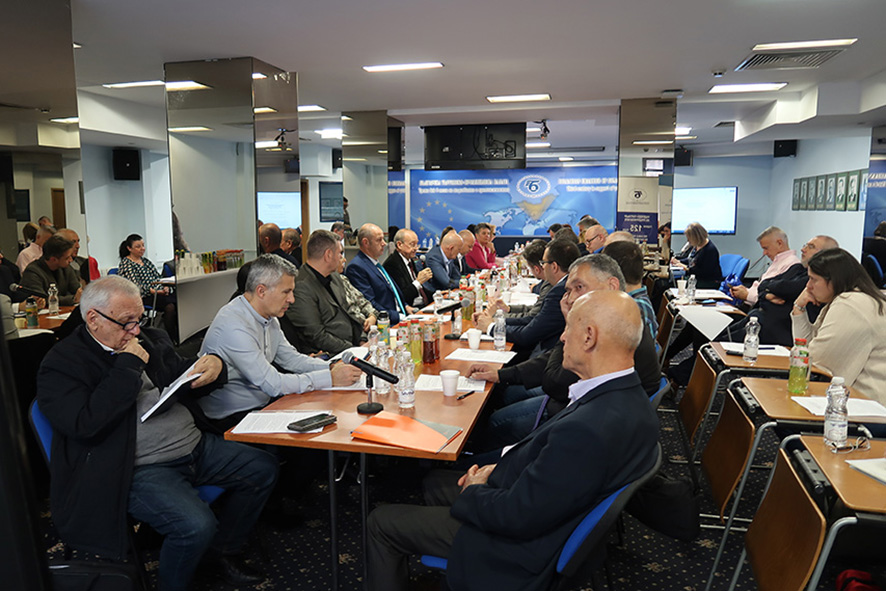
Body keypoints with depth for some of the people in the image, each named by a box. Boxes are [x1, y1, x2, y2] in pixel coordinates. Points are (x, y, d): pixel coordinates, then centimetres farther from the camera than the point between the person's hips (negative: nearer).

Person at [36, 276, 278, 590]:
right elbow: (86, 424, -22)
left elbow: (183, 377, 22)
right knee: (196, 525, -28)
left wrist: (212, 364, -3)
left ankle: (224, 552, 20)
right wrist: (128, 366, -17)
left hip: (194, 445, 8)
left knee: (263, 468, 3)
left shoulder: (150, 339, 11)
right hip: (140, 469, -7)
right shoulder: (61, 364, -7)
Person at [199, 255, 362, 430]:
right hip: (231, 420, -9)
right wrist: (331, 378, -23)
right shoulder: (234, 327, -26)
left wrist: (332, 367, -4)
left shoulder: (268, 317, 4)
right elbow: (273, 384, -27)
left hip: (261, 404, 9)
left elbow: (290, 358, 12)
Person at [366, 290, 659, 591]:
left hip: (523, 544, -9)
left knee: (381, 522, 4)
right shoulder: (629, 397, -7)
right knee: (434, 481, 28)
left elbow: (516, 517, -28)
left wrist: (474, 492, -9)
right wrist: (501, 467, 0)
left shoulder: (589, 430, -38)